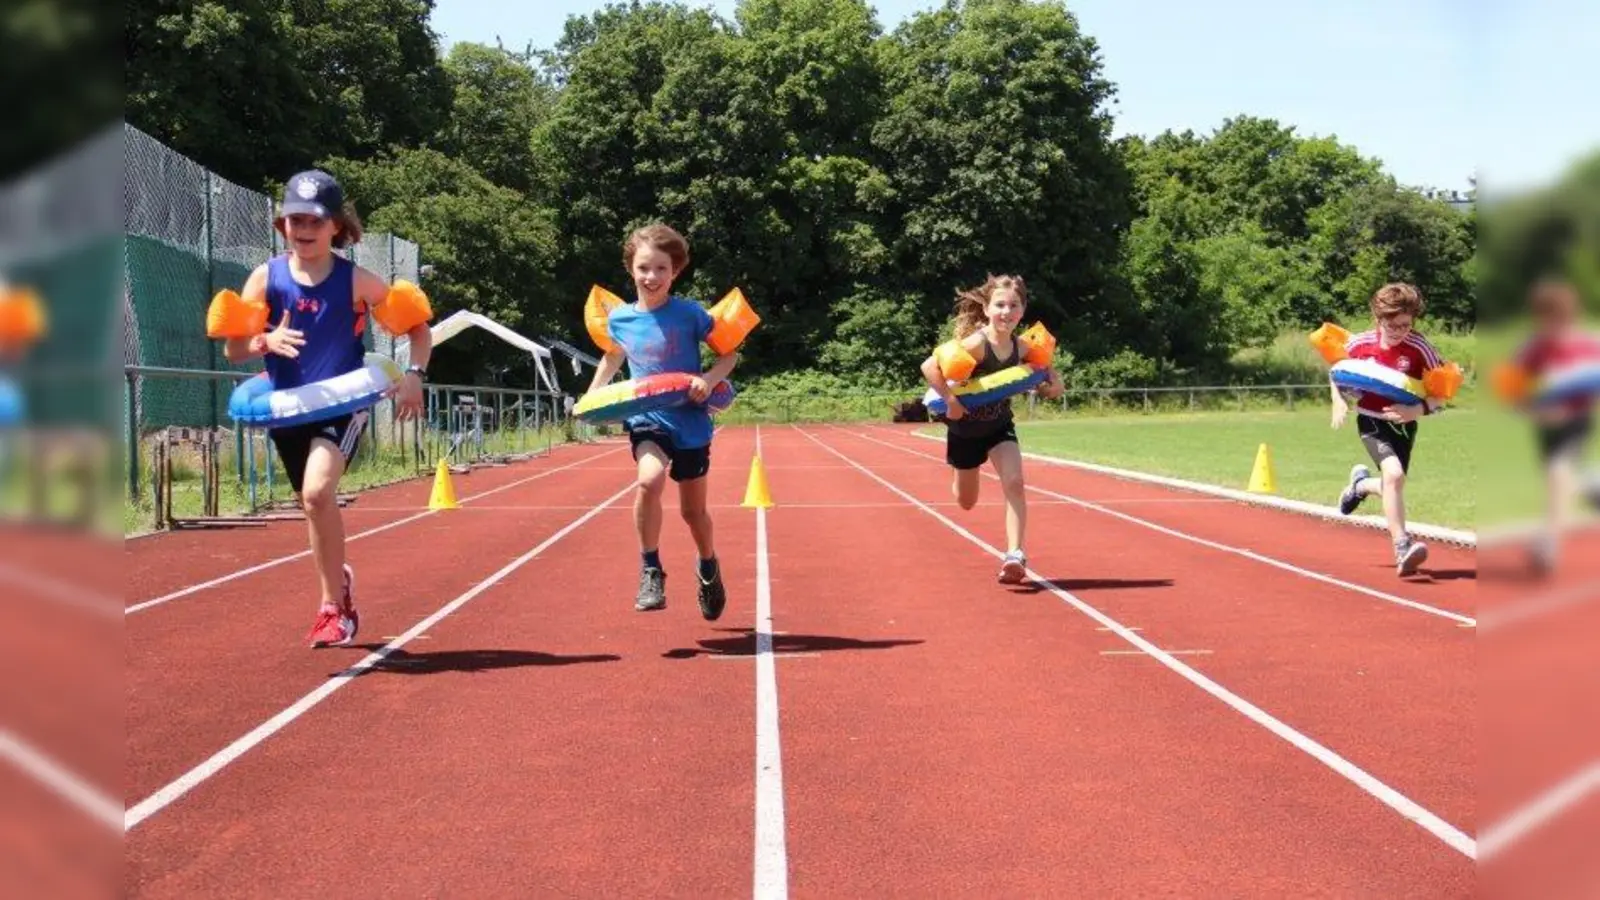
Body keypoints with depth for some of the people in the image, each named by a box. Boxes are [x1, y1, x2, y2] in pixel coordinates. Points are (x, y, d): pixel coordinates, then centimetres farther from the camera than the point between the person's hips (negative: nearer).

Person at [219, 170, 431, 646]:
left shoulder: (356, 281, -9)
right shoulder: (266, 277, -4)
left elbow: (417, 326, -1)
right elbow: (233, 349, -3)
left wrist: (414, 374, -18)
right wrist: (267, 341, -25)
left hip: (343, 404, -4)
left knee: (317, 491, -26)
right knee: (317, 505, 16)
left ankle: (333, 605, -13)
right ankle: (337, 582, 42)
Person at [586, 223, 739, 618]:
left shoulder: (690, 313, -11)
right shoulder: (619, 318, -2)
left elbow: (729, 354, -2)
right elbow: (613, 358, 19)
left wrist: (709, 379, -21)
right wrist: (590, 396, 7)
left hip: (690, 423, -1)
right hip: (646, 420, 1)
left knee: (693, 510, 12)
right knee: (650, 480, -30)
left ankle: (708, 567, 43)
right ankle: (650, 570, -13)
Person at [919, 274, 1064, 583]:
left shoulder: (1022, 348, -12)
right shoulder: (976, 343, -29)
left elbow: (1049, 373, 2)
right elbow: (929, 366, -33)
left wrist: (1053, 384, -20)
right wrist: (950, 400, -38)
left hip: (1000, 427, 3)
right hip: (965, 428, -3)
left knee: (1014, 483, -21)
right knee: (966, 502, 16)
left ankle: (1014, 555, -19)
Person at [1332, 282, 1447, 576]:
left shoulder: (1420, 348, -17)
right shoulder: (1360, 344, -12)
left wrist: (1418, 410, -29)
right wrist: (1339, 401, -6)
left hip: (1403, 424, 2)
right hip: (1371, 421, -2)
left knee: (1393, 487, 12)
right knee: (1394, 474, -26)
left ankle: (1360, 484, 48)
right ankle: (1402, 547, -22)